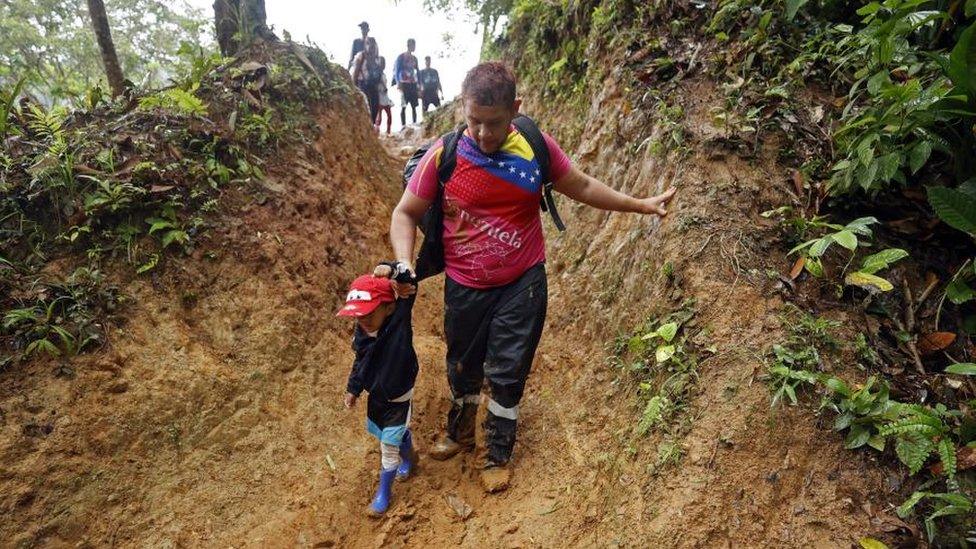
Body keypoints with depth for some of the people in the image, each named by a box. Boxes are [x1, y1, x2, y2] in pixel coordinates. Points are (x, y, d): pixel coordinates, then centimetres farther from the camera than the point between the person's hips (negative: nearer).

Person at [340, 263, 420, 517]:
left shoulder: (399, 323, -26)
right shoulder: (361, 332, -11)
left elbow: (410, 287, -30)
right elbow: (360, 362, 7)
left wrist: (392, 270, -44)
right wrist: (353, 389, 15)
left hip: (397, 398, -5)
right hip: (375, 396, 6)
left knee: (388, 445, 3)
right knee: (397, 435, 26)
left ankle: (384, 493, 24)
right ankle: (409, 458, 57)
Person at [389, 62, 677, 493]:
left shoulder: (537, 148, -11)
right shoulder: (444, 155, -15)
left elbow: (582, 188, 6)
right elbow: (405, 214, -5)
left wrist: (641, 205, 7)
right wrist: (405, 264, -23)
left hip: (522, 283, 0)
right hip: (465, 288, 1)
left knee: (507, 372, 8)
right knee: (463, 368, 19)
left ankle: (499, 455, 32)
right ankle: (460, 433, 48)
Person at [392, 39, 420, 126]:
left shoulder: (414, 58, 14)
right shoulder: (401, 57, -2)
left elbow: (417, 71, 19)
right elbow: (396, 71, -5)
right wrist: (398, 83, -16)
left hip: (413, 84, 5)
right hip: (404, 84, -5)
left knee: (414, 106, 4)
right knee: (403, 106, -6)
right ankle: (403, 125, -7)